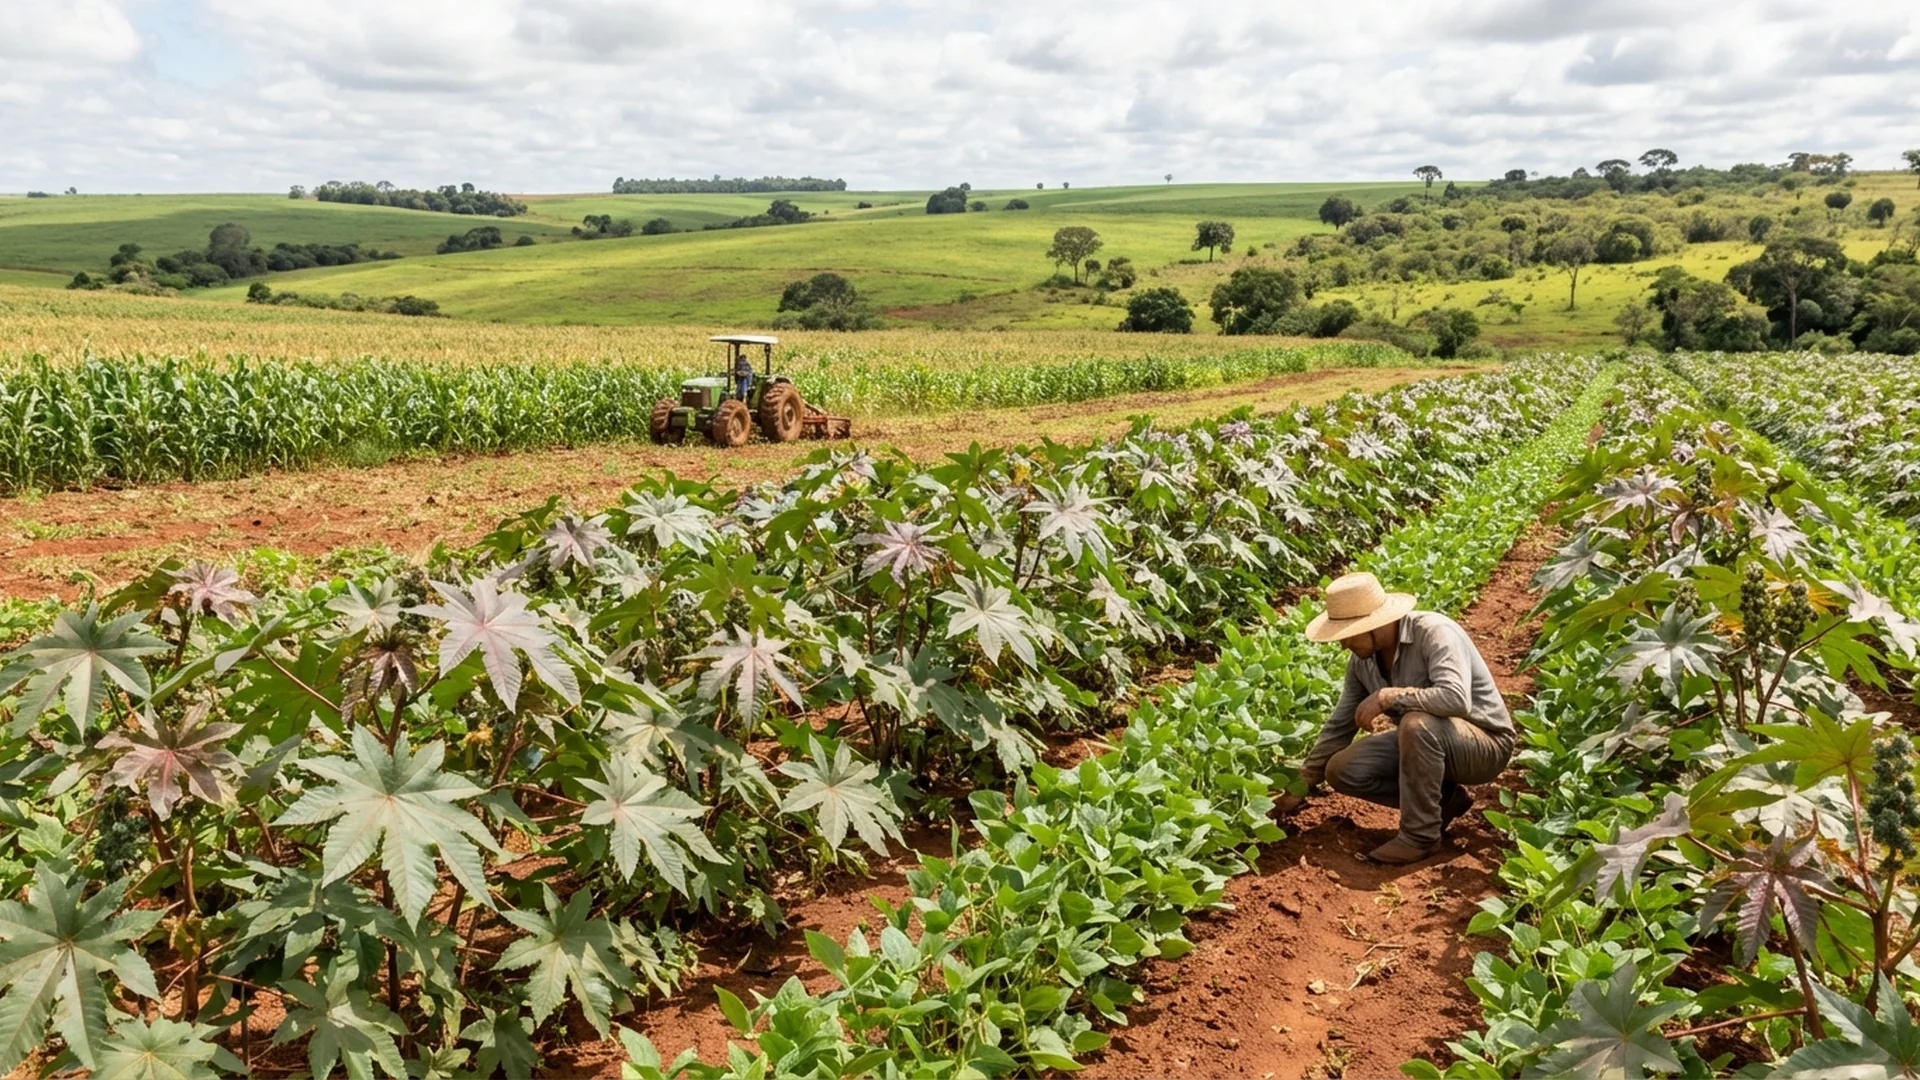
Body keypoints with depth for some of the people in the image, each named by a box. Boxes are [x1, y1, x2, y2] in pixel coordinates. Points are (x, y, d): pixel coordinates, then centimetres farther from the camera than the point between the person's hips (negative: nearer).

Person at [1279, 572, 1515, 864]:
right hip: (1424, 740, 7)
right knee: (1341, 770, -9)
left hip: (1484, 743, -7)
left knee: (1417, 724, -38)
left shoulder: (1434, 633, -26)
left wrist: (1387, 696, -34)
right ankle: (1441, 799, 5)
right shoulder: (1362, 660, -4)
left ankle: (1420, 835, -20)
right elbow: (1339, 726, 5)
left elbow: (1456, 699, -41)